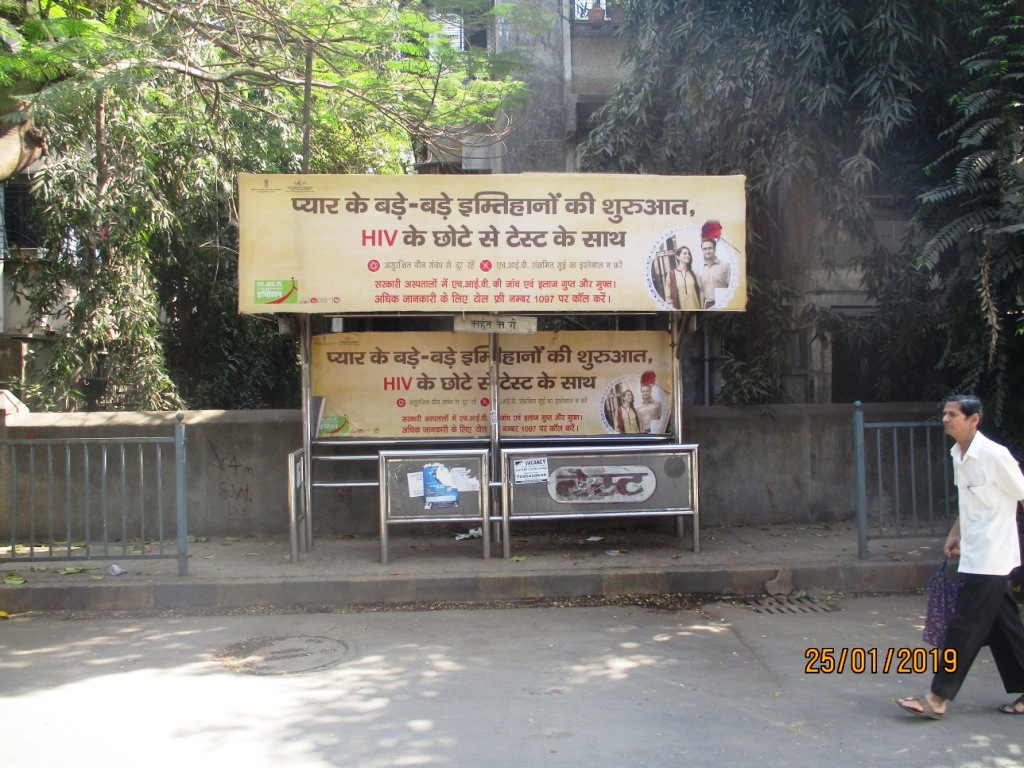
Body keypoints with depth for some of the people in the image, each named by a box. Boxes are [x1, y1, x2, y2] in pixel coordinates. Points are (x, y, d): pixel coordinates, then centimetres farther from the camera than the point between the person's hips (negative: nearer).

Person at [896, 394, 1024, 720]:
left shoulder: (995, 456, -17)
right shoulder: (958, 455, 8)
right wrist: (956, 532, 11)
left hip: (990, 558, -8)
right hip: (973, 556, 8)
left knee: (964, 628, -5)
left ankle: (938, 698, 0)